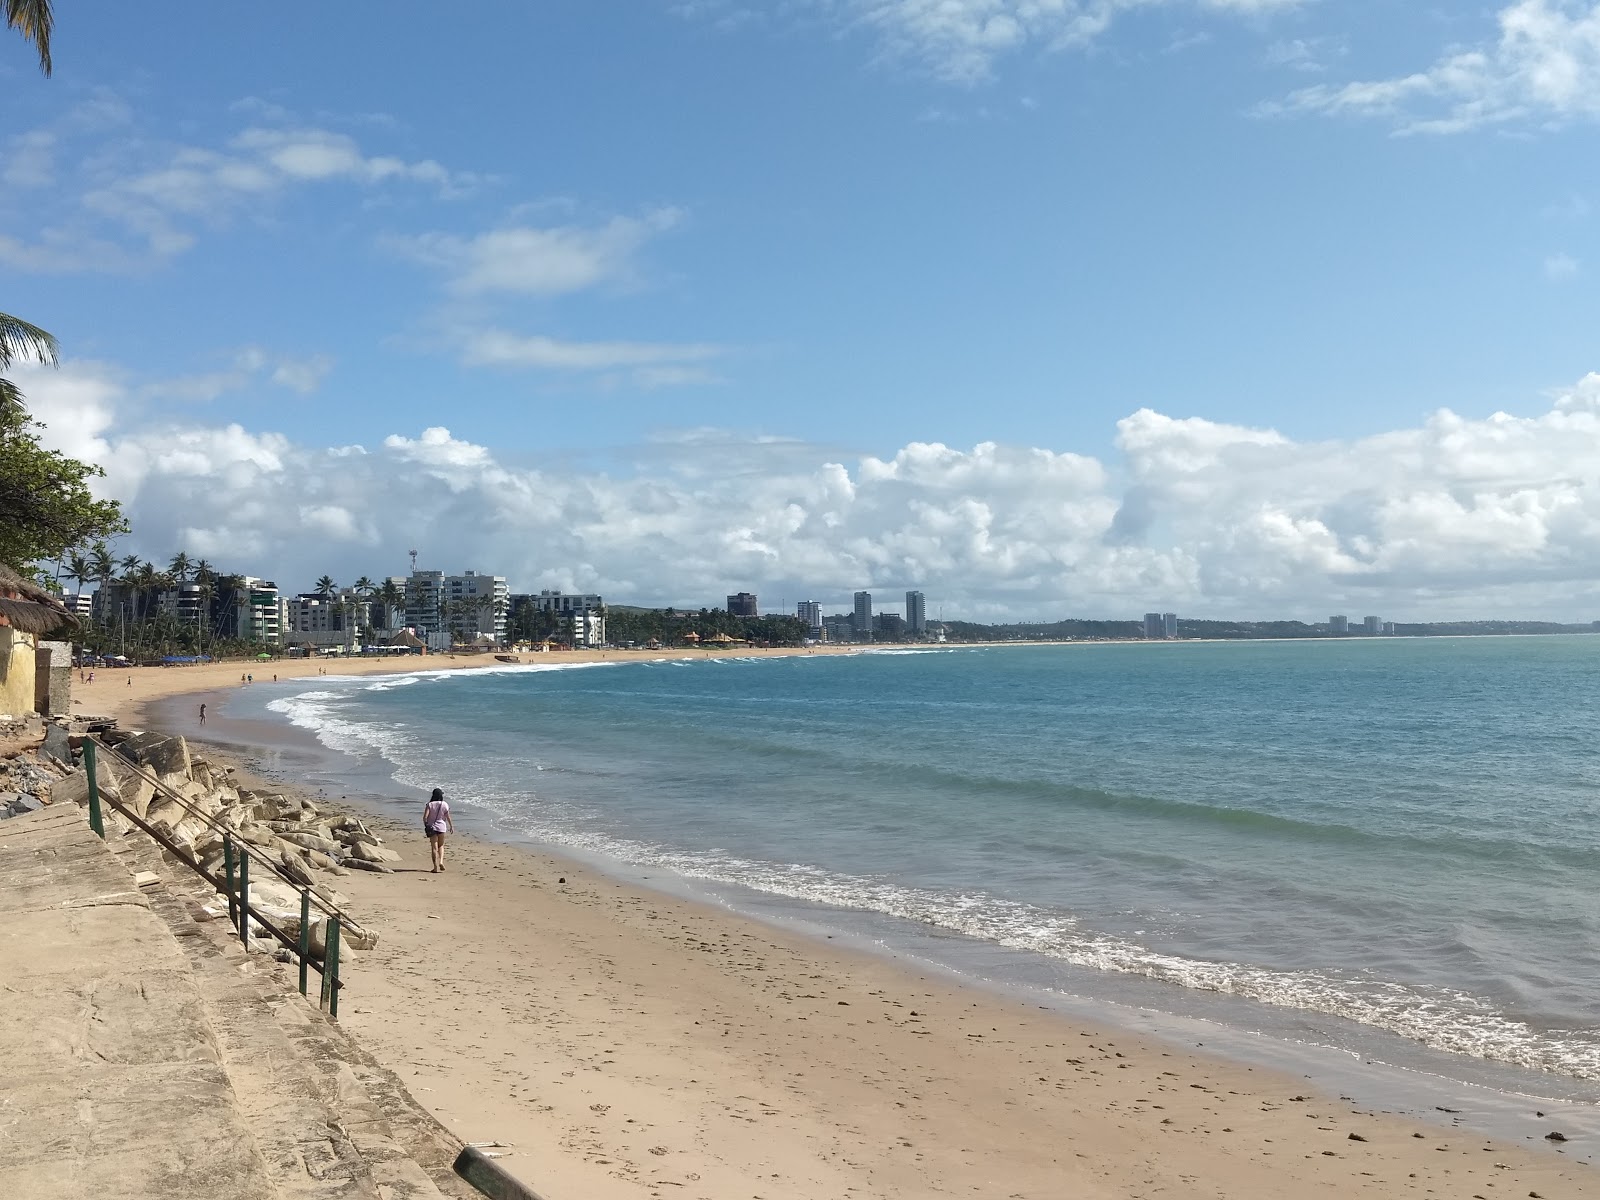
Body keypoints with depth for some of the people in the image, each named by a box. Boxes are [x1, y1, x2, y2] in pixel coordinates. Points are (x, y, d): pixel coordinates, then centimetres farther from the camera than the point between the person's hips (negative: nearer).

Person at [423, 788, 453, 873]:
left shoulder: (429, 805, -7)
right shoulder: (444, 805, -5)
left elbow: (425, 817, -13)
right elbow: (448, 817, -1)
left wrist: (426, 825, 2)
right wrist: (451, 826, 10)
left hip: (431, 827, -1)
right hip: (441, 827, 1)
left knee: (434, 847, 3)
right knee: (441, 846, 19)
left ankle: (435, 867, 1)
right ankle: (441, 861, -1)